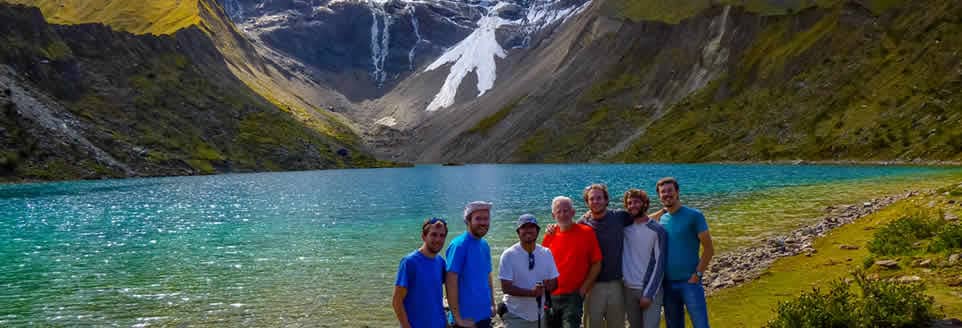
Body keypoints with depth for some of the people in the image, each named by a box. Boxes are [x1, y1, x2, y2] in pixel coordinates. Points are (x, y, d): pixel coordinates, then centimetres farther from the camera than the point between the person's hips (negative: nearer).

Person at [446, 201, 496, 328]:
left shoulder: (485, 245, 7)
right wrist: (457, 318, -19)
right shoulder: (459, 245, -15)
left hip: (485, 316, 7)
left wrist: (492, 304, 10)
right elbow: (450, 282, -19)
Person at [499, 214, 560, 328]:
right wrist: (532, 292, -28)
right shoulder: (508, 255, -12)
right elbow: (506, 287, -16)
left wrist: (548, 285, -19)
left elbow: (555, 282, 5)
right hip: (515, 316, -5)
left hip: (538, 315, 5)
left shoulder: (547, 253, 1)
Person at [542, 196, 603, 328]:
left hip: (573, 296, -4)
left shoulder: (587, 233, -5)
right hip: (550, 296, 4)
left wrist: (583, 289, -7)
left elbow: (596, 264, -3)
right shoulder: (549, 236, 4)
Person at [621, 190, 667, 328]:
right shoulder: (625, 227, 3)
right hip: (629, 289, 4)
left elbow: (660, 265, -9)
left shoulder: (657, 230, -8)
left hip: (650, 290, -4)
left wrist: (649, 294, -14)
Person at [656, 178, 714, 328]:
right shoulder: (662, 219, 8)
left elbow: (709, 249, -7)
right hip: (668, 284, 5)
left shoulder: (694, 215, -7)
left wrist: (697, 274, -12)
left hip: (690, 282, -5)